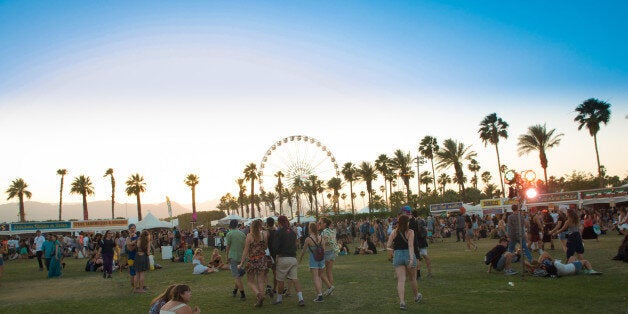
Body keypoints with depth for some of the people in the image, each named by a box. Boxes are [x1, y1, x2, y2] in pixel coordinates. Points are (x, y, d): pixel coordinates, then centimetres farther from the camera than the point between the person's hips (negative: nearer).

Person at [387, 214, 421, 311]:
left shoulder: (394, 232, 1)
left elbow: (388, 246, 0)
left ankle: (402, 302, -12)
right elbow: (410, 246, -20)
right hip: (408, 255, -2)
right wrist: (411, 259, -26)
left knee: (400, 280, 0)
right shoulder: (410, 232, -8)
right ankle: (416, 296, 40)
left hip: (397, 256, 2)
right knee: (412, 278, 18)